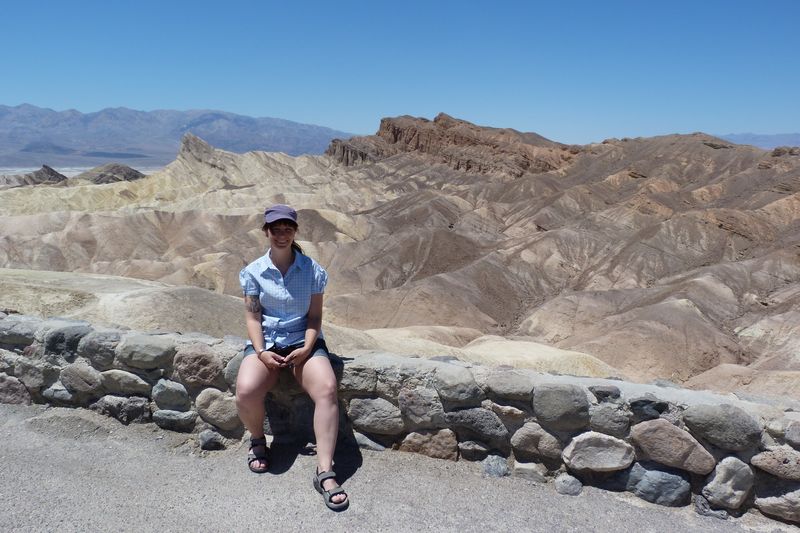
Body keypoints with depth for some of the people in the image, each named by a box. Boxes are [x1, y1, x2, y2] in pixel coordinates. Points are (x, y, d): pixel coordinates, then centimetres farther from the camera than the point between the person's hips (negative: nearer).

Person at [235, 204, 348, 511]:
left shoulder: (313, 270, 0)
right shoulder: (254, 272, 3)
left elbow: (314, 316, 2)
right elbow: (252, 317, 1)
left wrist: (306, 348, -14)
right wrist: (261, 352, -14)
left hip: (303, 341, 0)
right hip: (265, 342, 1)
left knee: (327, 389, -29)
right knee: (246, 391, -29)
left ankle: (325, 472, -26)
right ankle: (258, 440, 5)